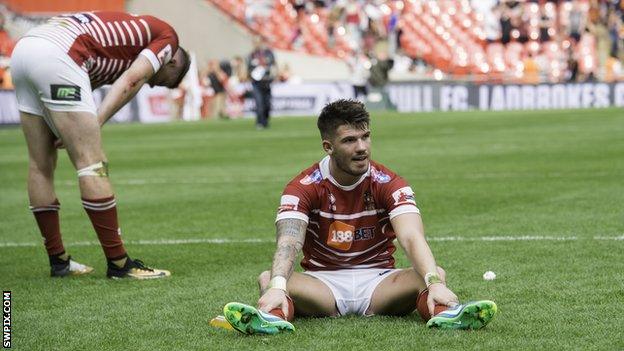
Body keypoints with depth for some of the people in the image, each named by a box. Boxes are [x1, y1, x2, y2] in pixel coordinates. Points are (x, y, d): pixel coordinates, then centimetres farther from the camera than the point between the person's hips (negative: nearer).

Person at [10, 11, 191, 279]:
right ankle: (118, 263, -4)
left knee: (41, 165, 14)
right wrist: (97, 123, -7)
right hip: (57, 55, -9)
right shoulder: (167, 37, 13)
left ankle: (58, 261, 23)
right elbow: (131, 81, -3)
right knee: (92, 164, -6)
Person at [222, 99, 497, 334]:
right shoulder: (302, 187, -9)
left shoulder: (389, 184, -8)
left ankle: (443, 312, -62)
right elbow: (288, 244, -25)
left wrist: (435, 283, -45)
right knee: (266, 277, -30)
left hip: (378, 281, 1)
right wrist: (276, 287, -48)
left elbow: (412, 238, -23)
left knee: (436, 274, -28)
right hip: (322, 282, 0)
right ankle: (274, 316, -63)